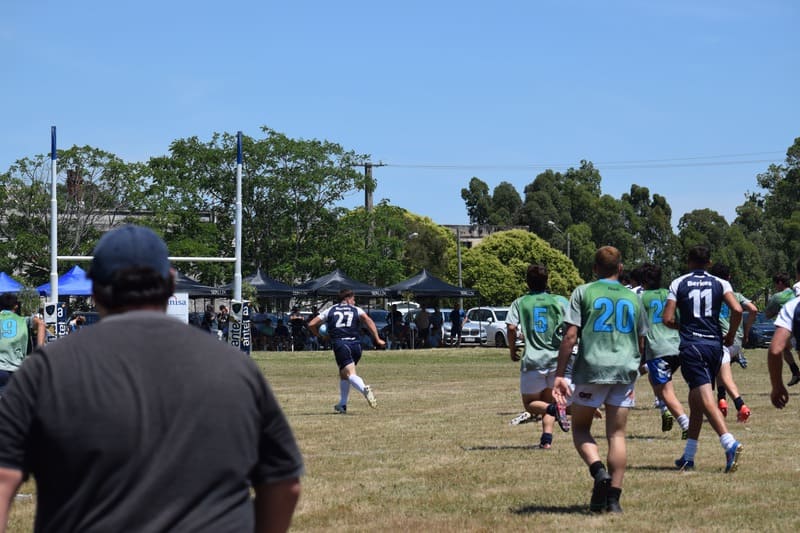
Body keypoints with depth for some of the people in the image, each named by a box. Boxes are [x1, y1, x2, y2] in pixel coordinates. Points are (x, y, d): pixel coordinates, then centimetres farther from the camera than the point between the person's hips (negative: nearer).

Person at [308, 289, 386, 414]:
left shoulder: (330, 311, 18)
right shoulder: (356, 310, 15)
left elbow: (311, 325, 16)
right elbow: (368, 321, -5)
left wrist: (320, 335, 35)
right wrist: (377, 339, -7)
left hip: (340, 344, -2)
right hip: (356, 345, 2)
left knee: (350, 374, -16)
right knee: (343, 374, 22)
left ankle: (364, 388, -47)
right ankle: (342, 405, 25)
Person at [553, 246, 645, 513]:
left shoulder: (583, 293, 3)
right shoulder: (632, 298, 13)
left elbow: (570, 335, -5)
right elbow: (640, 341, 19)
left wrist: (559, 375, -5)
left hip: (591, 369, -2)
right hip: (625, 370, 3)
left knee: (580, 427, 12)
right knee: (617, 434, 5)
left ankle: (598, 470, -14)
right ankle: (613, 499, -1)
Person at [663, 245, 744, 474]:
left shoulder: (678, 284, 3)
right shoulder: (719, 284, 6)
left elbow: (668, 319, -3)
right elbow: (737, 310, -9)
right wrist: (731, 335, 7)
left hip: (691, 346, -4)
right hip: (714, 344, 4)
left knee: (706, 400, -12)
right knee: (695, 399, 16)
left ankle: (730, 443, -34)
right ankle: (688, 457, 20)